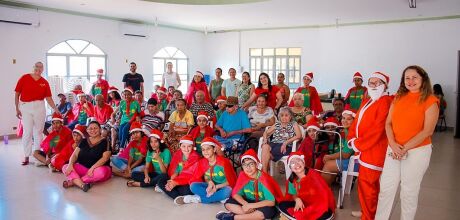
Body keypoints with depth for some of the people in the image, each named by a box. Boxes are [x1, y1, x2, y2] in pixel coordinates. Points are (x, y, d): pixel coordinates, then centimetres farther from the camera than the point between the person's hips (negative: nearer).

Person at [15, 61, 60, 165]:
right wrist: (17, 109, -1)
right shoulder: (24, 78, 0)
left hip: (39, 107, 2)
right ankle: (26, 156, 6)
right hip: (25, 107, -2)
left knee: (38, 132, 7)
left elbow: (48, 98, 5)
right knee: (27, 132, -2)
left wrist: (55, 109, -6)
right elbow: (17, 94, 2)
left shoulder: (44, 82, 6)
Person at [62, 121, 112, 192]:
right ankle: (81, 184, -41)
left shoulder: (105, 142, -3)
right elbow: (75, 154, 7)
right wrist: (70, 164, -14)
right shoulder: (84, 141, 13)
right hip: (83, 168, 5)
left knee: (101, 171, -38)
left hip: (98, 168, -4)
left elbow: (105, 158, -14)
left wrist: (92, 168, -26)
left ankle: (74, 181, -31)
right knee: (65, 167, -17)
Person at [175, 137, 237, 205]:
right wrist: (209, 182, -20)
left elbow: (232, 181, -13)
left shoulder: (224, 162, -17)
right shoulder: (202, 162, -5)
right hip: (210, 186, 4)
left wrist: (216, 187, -23)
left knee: (227, 191, -38)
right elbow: (196, 178, 0)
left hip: (223, 187, -3)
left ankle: (198, 198, -25)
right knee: (194, 186, -21)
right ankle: (220, 198, -26)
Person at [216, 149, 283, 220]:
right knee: (228, 203, -14)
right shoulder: (242, 175, -10)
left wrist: (250, 205, -30)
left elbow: (271, 202, -27)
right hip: (249, 202, 4)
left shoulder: (263, 178, -23)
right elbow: (235, 194, -6)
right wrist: (246, 204, -25)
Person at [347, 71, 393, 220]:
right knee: (370, 184, 21)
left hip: (374, 151, -9)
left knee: (366, 184, -3)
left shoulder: (385, 102, -14)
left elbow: (377, 130, -22)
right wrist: (352, 139, -3)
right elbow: (356, 122, 14)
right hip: (365, 149, 9)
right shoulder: (367, 102, 16)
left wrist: (358, 144, -17)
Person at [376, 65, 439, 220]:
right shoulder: (398, 97, 7)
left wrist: (405, 148, -15)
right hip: (394, 150, 4)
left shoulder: (431, 101, -6)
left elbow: (427, 131, -12)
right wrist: (393, 144, -11)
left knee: (409, 191, 10)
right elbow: (388, 123, 5)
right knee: (386, 188, 7)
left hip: (417, 151, -4)